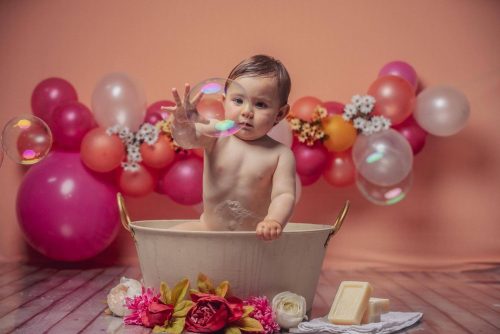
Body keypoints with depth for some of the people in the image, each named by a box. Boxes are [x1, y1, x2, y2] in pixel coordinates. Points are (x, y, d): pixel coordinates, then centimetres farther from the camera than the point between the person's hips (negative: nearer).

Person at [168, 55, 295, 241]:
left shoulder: (280, 155, -9)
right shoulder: (217, 135, -5)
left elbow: (284, 195, -16)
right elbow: (187, 138, -21)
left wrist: (274, 221, -37)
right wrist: (182, 124, -45)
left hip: (252, 238, -1)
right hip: (207, 229, 2)